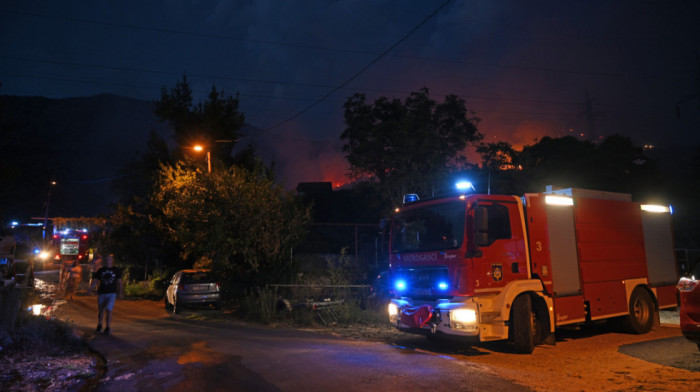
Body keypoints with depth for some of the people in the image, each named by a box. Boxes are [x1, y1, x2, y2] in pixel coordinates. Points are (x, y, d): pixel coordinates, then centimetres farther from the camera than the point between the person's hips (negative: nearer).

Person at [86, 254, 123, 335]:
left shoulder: (116, 270, 5)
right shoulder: (100, 270, 7)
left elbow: (119, 282, 9)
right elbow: (95, 281, 4)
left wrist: (120, 293, 2)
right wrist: (90, 289, -13)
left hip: (111, 293, -2)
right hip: (101, 293, 2)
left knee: (109, 310, -12)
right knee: (101, 310, 11)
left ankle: (107, 328, -2)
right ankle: (99, 326, 31)